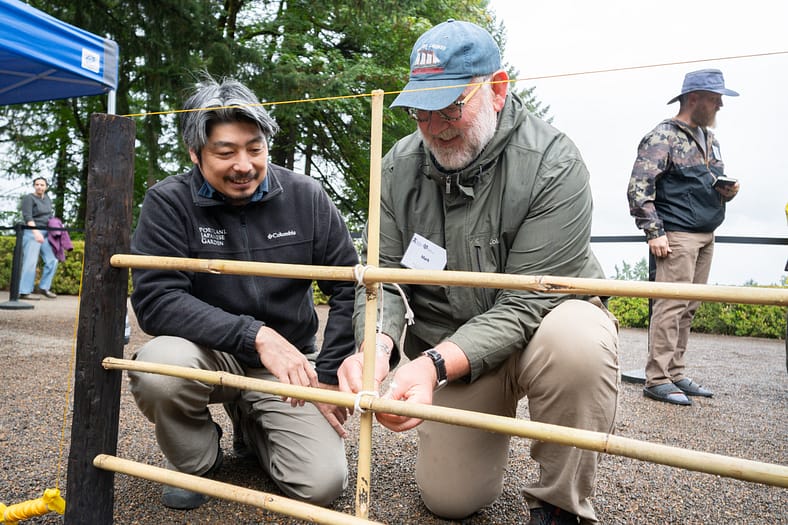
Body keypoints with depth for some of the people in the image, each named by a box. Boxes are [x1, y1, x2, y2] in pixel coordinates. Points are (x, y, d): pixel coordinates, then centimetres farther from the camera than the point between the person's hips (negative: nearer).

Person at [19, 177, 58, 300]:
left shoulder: (47, 198, 15)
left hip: (46, 233, 7)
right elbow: (27, 217, -16)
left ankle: (43, 287, 13)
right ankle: (24, 292, -4)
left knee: (52, 260, 3)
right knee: (30, 262, -8)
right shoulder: (28, 198, -6)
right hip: (32, 233, -7)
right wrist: (36, 233, -27)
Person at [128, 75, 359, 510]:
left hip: (290, 359, 1)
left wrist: (329, 376, -7)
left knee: (322, 483, -14)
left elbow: (348, 287, -2)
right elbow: (154, 299, -19)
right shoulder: (168, 202, -10)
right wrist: (255, 335, -31)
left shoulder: (305, 197, -6)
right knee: (159, 365, -34)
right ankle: (194, 464, 0)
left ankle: (251, 428, 20)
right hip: (209, 354, -1)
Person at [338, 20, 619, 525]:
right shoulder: (400, 165, -7)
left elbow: (528, 302, -26)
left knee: (578, 340, -39)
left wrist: (434, 364, -38)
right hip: (449, 349, 4)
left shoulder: (552, 163, -22)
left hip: (535, 328, -3)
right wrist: (377, 344, -31)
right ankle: (491, 419, 36)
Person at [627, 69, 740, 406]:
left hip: (706, 235, 8)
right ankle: (657, 381, -4)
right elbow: (639, 186, -13)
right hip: (678, 235, -8)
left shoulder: (709, 138, 20)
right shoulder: (663, 136, -6)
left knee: (688, 309, 9)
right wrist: (654, 232, -18)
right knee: (671, 306, -10)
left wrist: (727, 191, 6)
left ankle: (676, 374, 17)